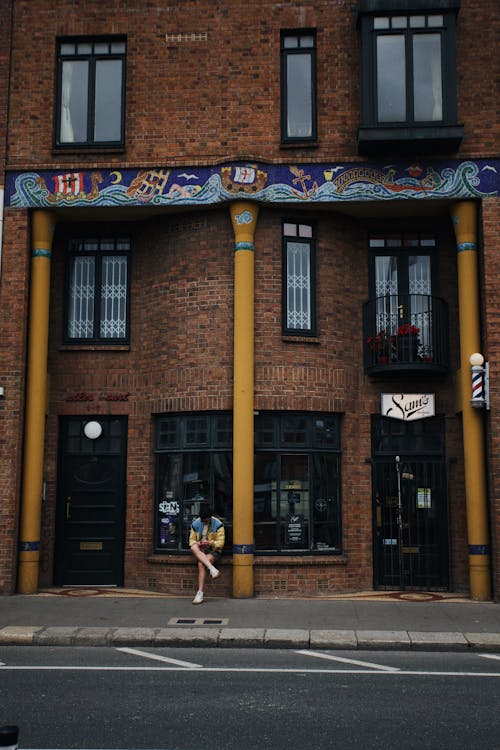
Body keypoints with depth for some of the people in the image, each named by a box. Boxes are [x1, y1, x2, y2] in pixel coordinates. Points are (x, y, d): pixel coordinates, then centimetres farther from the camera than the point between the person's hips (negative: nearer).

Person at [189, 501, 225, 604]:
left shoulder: (218, 525, -5)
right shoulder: (195, 524, 6)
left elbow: (220, 543, -7)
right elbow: (191, 540, 7)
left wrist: (210, 543, -25)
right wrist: (197, 544, -16)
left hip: (214, 551, -3)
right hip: (200, 550, 3)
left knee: (201, 564, -32)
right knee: (193, 548, -33)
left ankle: (200, 593, -32)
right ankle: (212, 569, -45)